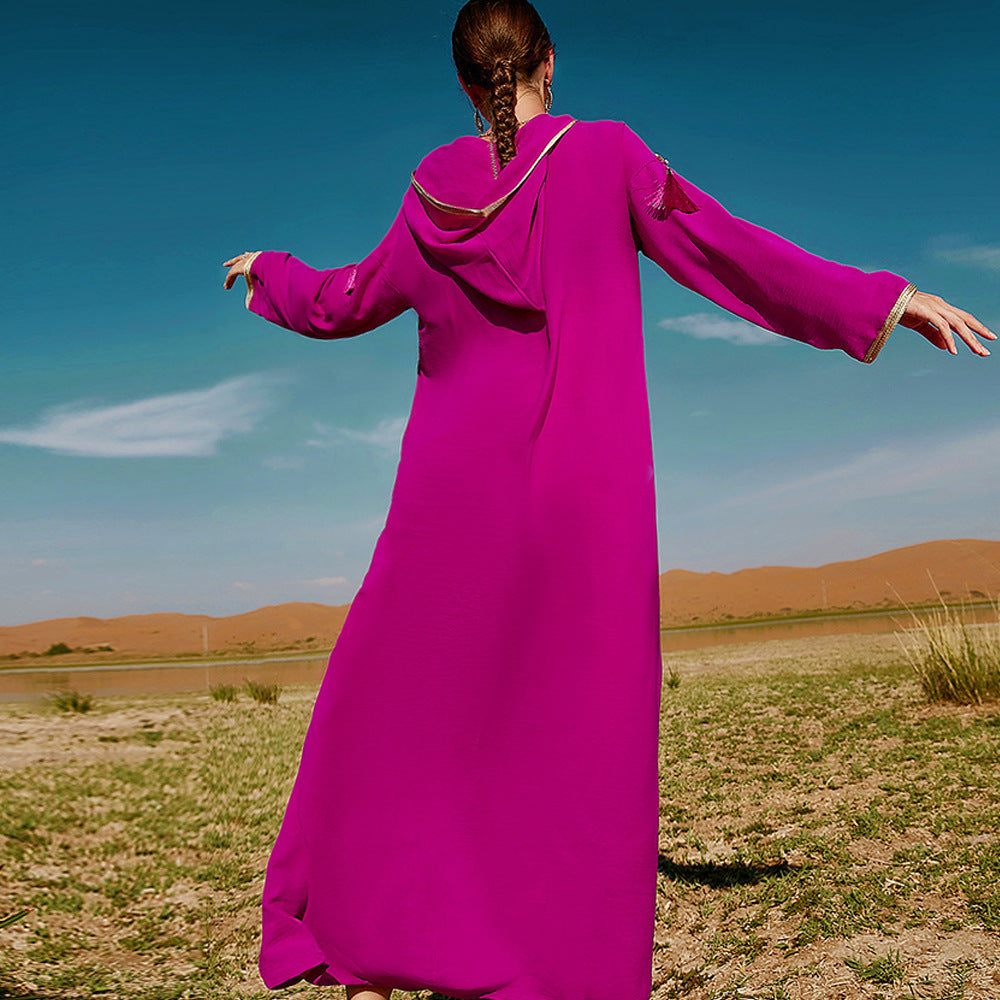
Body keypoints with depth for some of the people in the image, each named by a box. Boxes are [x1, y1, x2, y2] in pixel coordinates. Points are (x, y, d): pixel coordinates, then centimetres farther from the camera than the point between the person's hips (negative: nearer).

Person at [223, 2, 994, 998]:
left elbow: (340, 302, 20)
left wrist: (268, 273, 41)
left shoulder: (433, 195, 8)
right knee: (581, 732, 4)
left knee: (396, 703, 12)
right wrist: (885, 300, 2)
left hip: (453, 494, 3)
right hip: (586, 492, -2)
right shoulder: (604, 156, 0)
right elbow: (721, 248, -3)